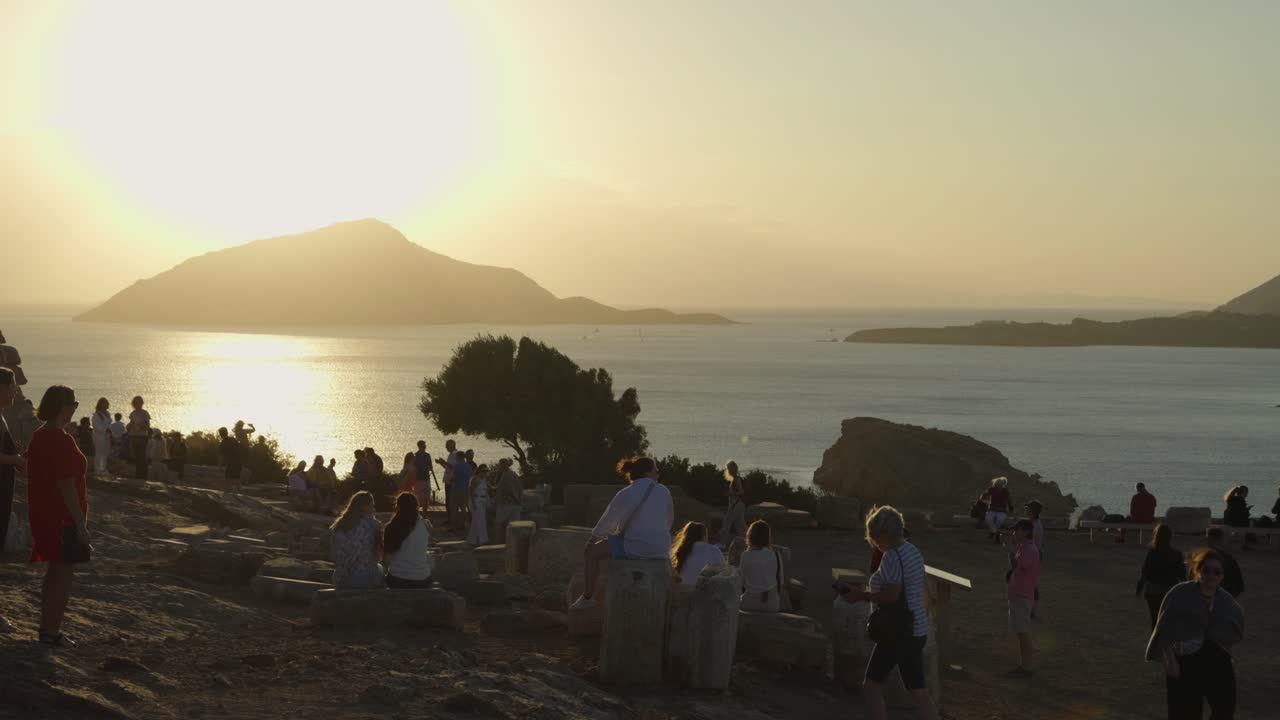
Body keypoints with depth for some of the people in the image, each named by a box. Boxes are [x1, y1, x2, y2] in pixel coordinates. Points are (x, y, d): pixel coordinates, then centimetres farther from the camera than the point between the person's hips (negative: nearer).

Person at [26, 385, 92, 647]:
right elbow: (67, 486, -22)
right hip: (63, 518, -9)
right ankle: (52, 632, 1)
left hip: (43, 515, 9)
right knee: (64, 574, -2)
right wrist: (81, 523, -18)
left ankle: (46, 627, 24)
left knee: (54, 571, 18)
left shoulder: (38, 437, 9)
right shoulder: (62, 441, -20)